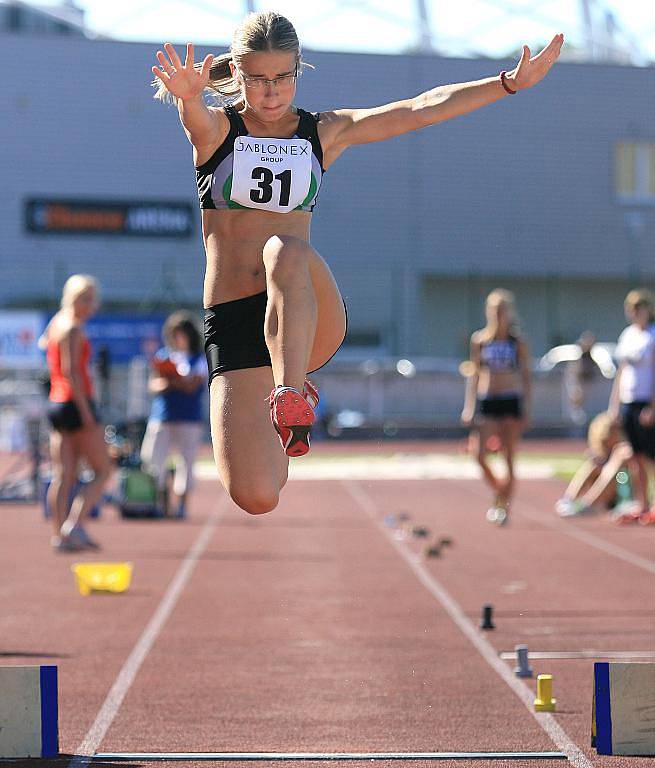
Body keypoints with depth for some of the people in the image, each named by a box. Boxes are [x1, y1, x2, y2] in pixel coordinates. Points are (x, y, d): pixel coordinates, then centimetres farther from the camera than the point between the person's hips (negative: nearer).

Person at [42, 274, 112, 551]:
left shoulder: (55, 323, 13)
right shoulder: (73, 329, -12)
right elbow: (71, 372, -19)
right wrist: (86, 412, -20)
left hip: (56, 404, 8)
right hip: (76, 403, -8)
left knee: (63, 475, 6)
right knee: (102, 470, -1)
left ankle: (58, 535, 2)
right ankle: (74, 524, -14)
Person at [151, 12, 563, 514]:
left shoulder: (324, 133, 10)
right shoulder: (215, 129, 3)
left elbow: (420, 110, 2)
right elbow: (194, 114, -22)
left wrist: (511, 82, -7)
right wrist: (186, 94, -47)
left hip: (311, 320, 0)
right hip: (233, 324, 0)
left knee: (286, 252, -35)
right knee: (255, 498, -13)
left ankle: (290, 397, -40)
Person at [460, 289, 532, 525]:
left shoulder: (517, 341, 0)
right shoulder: (479, 340, 3)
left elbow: (526, 374, 4)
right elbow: (474, 373, 8)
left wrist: (527, 409, -1)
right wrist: (468, 406, 3)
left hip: (511, 401, -1)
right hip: (487, 401, 1)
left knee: (509, 457, 0)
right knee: (480, 454, -9)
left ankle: (504, 505, 9)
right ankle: (499, 494, 14)